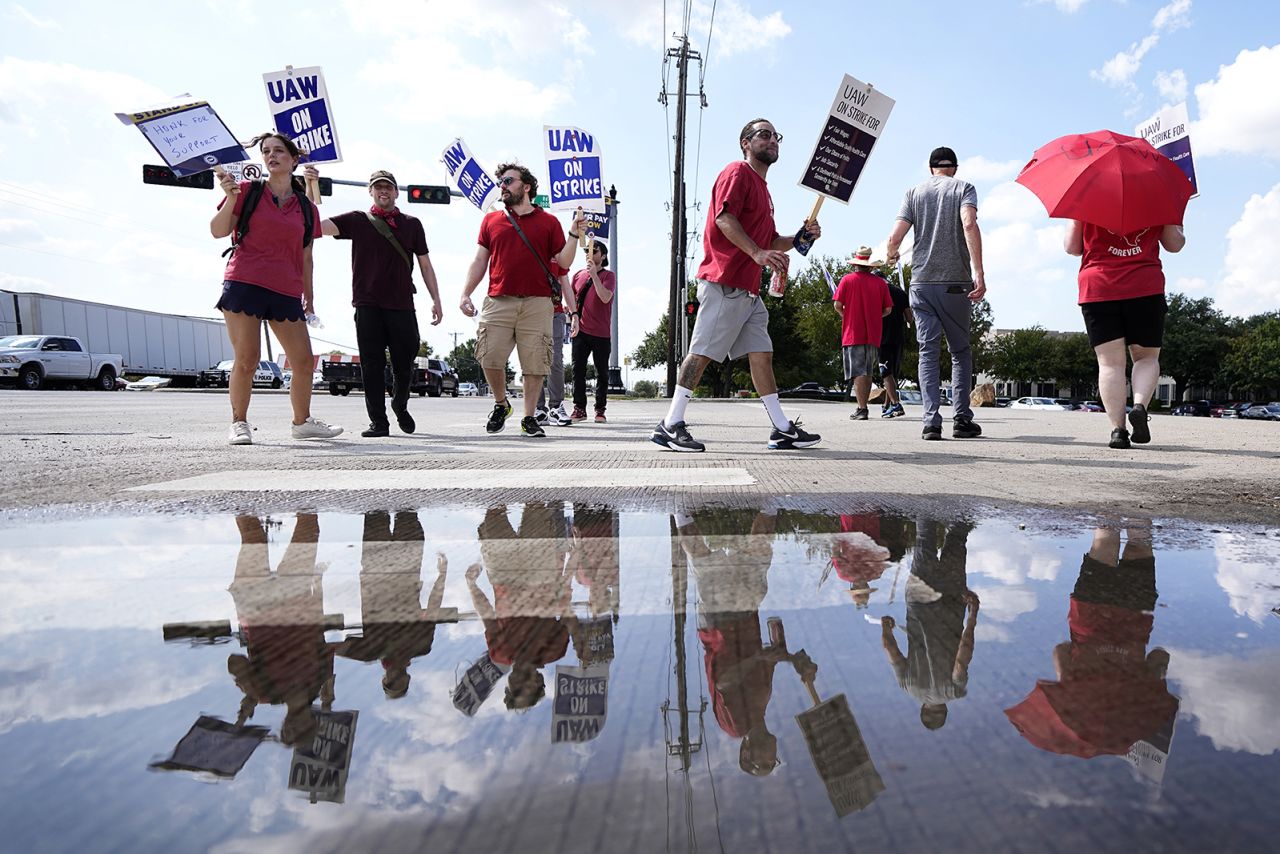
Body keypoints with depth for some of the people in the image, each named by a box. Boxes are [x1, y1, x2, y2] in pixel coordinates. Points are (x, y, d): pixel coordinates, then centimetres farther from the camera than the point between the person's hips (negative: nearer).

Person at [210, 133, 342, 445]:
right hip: (244, 284, -3)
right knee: (247, 360, -8)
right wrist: (231, 197, -13)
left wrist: (308, 295, 17)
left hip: (286, 293, 3)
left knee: (304, 361, 1)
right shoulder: (248, 191, 6)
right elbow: (218, 231, 0)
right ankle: (239, 423, 7)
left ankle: (302, 422, 18)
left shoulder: (306, 208, 14)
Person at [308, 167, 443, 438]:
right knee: (372, 365, -2)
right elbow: (316, 225, -1)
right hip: (368, 305, -1)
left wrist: (436, 300, 7)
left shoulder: (412, 224, 13)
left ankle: (400, 406, 31)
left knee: (404, 362, 6)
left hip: (402, 304, 1)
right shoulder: (357, 220, 9)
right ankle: (378, 421, 3)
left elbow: (425, 265, 14)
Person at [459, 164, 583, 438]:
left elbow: (564, 262, 6)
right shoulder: (491, 220, 16)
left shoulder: (548, 222, 11)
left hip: (537, 303, -1)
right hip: (498, 301, 2)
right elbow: (480, 261, 15)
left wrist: (574, 234, -8)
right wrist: (465, 294, 6)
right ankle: (501, 404, 19)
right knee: (490, 359, -7)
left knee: (535, 363, -3)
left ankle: (529, 418, 9)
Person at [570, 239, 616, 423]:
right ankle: (579, 408, 5)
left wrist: (594, 274, -22)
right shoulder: (579, 275, 12)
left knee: (602, 372, 3)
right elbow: (572, 298, 23)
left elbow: (605, 297, -18)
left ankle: (600, 410, 9)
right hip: (581, 331, 4)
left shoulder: (608, 275, -1)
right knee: (578, 369, -1)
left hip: (601, 332, -3)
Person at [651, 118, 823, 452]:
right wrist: (757, 253, -27)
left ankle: (783, 429, 7)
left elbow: (770, 242, 30)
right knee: (702, 351, -10)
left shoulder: (761, 187, 29)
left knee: (762, 354, 6)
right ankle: (670, 425, -7)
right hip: (725, 283, -10)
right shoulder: (738, 173, -1)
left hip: (749, 289, 10)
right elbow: (724, 217, -17)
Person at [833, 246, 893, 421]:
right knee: (867, 372, 14)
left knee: (858, 373, -4)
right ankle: (863, 406, 21)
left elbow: (837, 305, -6)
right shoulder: (880, 282, 4)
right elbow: (888, 309, 4)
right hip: (874, 334, 3)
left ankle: (862, 409, -10)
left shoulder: (847, 280, -3)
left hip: (853, 333, -3)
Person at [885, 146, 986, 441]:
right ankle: (961, 419, 6)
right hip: (955, 283, -1)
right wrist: (978, 273, -19)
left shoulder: (914, 192, 10)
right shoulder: (963, 187, 6)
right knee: (960, 351, 10)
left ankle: (931, 421, -7)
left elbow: (895, 237, 0)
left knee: (928, 352, 1)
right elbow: (969, 224, -14)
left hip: (922, 283, 1)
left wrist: (891, 256, 24)